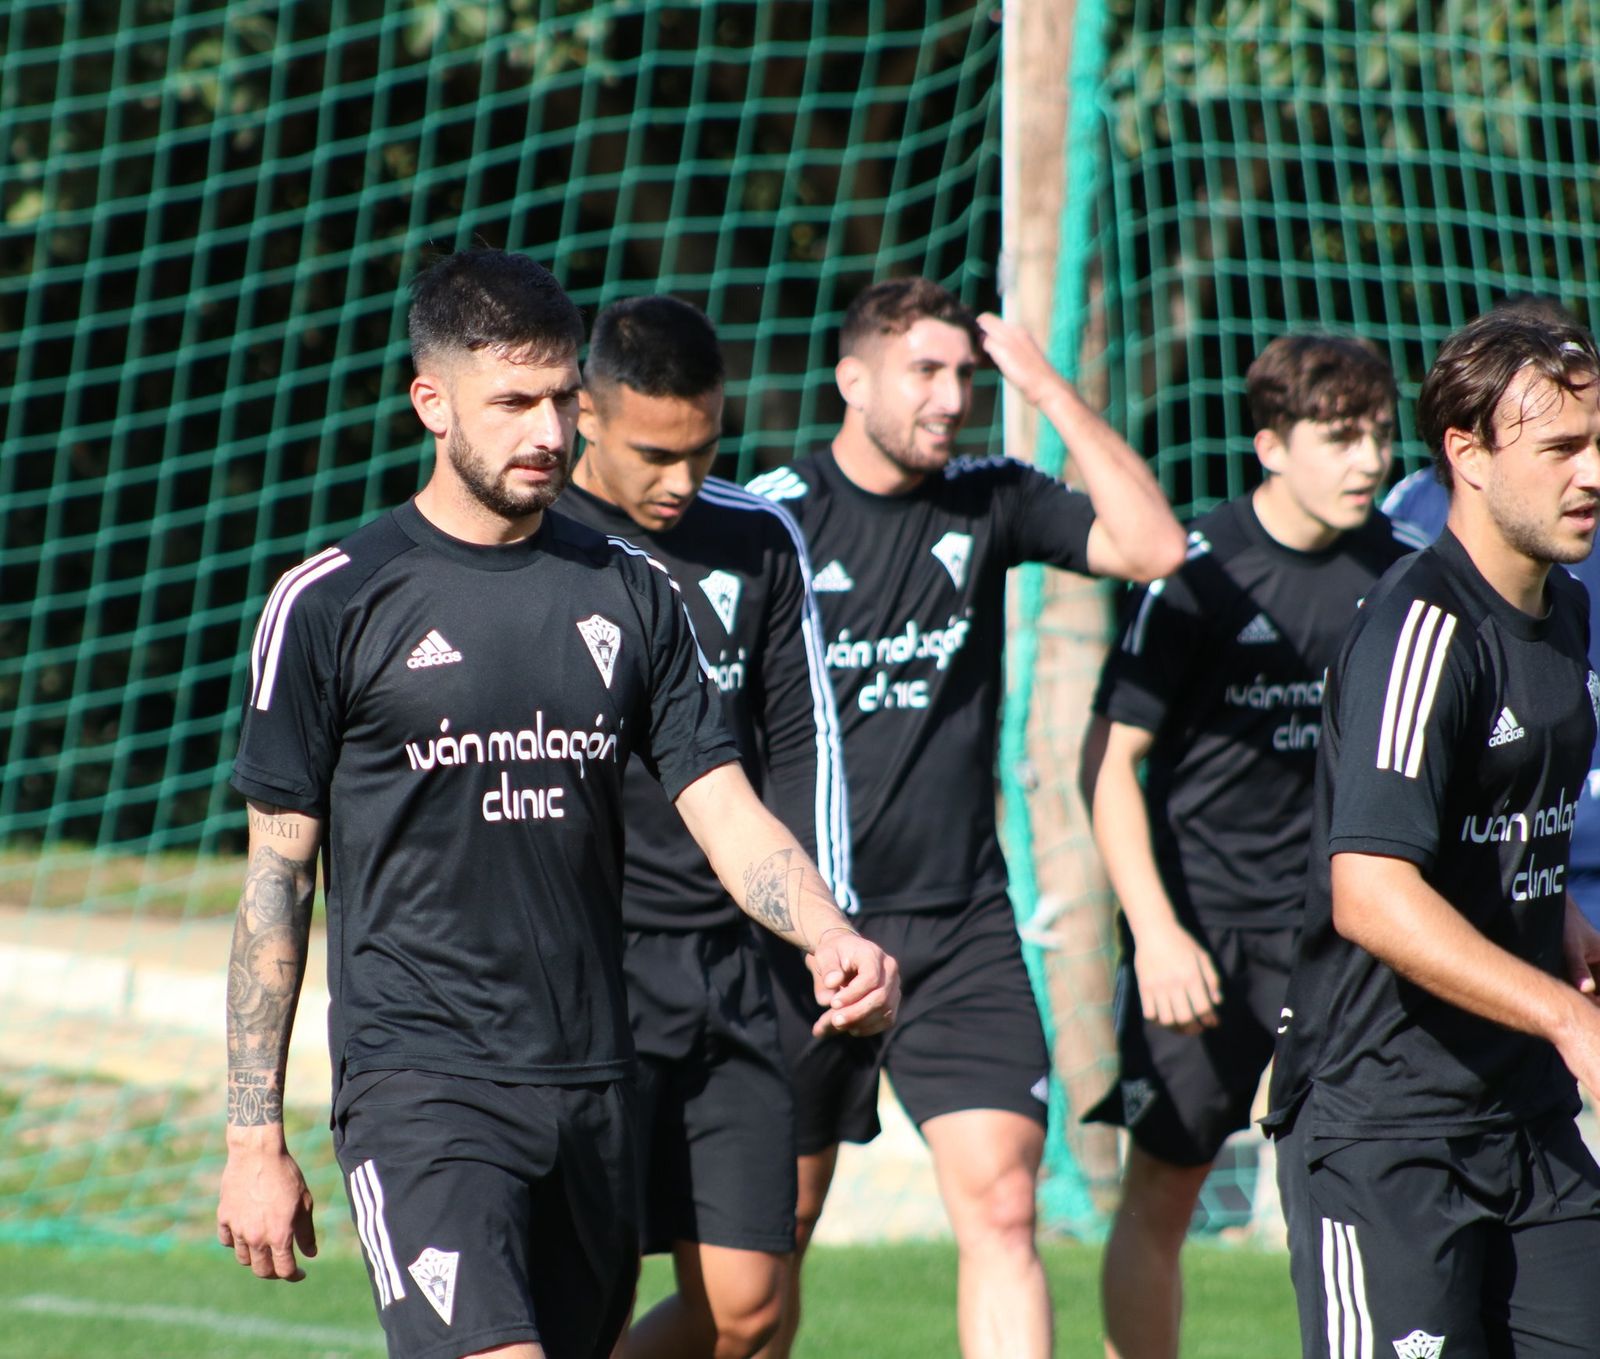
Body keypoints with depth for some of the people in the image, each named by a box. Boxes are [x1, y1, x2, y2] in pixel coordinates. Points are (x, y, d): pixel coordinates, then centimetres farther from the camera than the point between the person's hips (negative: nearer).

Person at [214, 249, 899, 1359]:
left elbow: (728, 811, 7)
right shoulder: (334, 602, -1)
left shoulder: (632, 593, 10)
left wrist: (831, 937, -15)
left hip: (595, 1088, 5)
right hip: (419, 1085, -5)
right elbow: (278, 875, 2)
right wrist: (256, 1138, 0)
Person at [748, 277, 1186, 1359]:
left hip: (963, 920, 2)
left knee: (1003, 1207, -10)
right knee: (775, 1227, 7)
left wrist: (1051, 390, -10)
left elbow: (1153, 547, -7)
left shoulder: (990, 501, 5)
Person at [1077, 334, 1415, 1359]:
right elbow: (1109, 757, -10)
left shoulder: (1397, 569, 2)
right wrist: (1156, 931, -19)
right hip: (1202, 919, -3)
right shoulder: (1200, 571, -11)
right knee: (1164, 1189, 3)